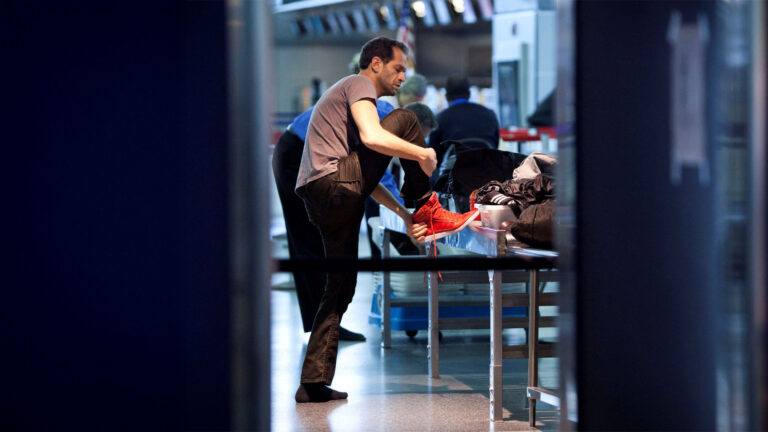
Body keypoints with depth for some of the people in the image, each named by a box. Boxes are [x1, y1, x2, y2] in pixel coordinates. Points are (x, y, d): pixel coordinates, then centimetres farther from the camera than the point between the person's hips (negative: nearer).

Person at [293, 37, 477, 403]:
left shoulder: (347, 93, 33)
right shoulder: (358, 85, 2)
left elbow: (366, 176, 27)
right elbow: (372, 138, -20)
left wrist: (404, 216, 16)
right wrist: (423, 155, -10)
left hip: (322, 203, 10)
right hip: (332, 184, -10)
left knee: (341, 287, 12)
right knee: (404, 119, -7)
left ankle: (313, 383, 10)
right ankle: (427, 210, 2)